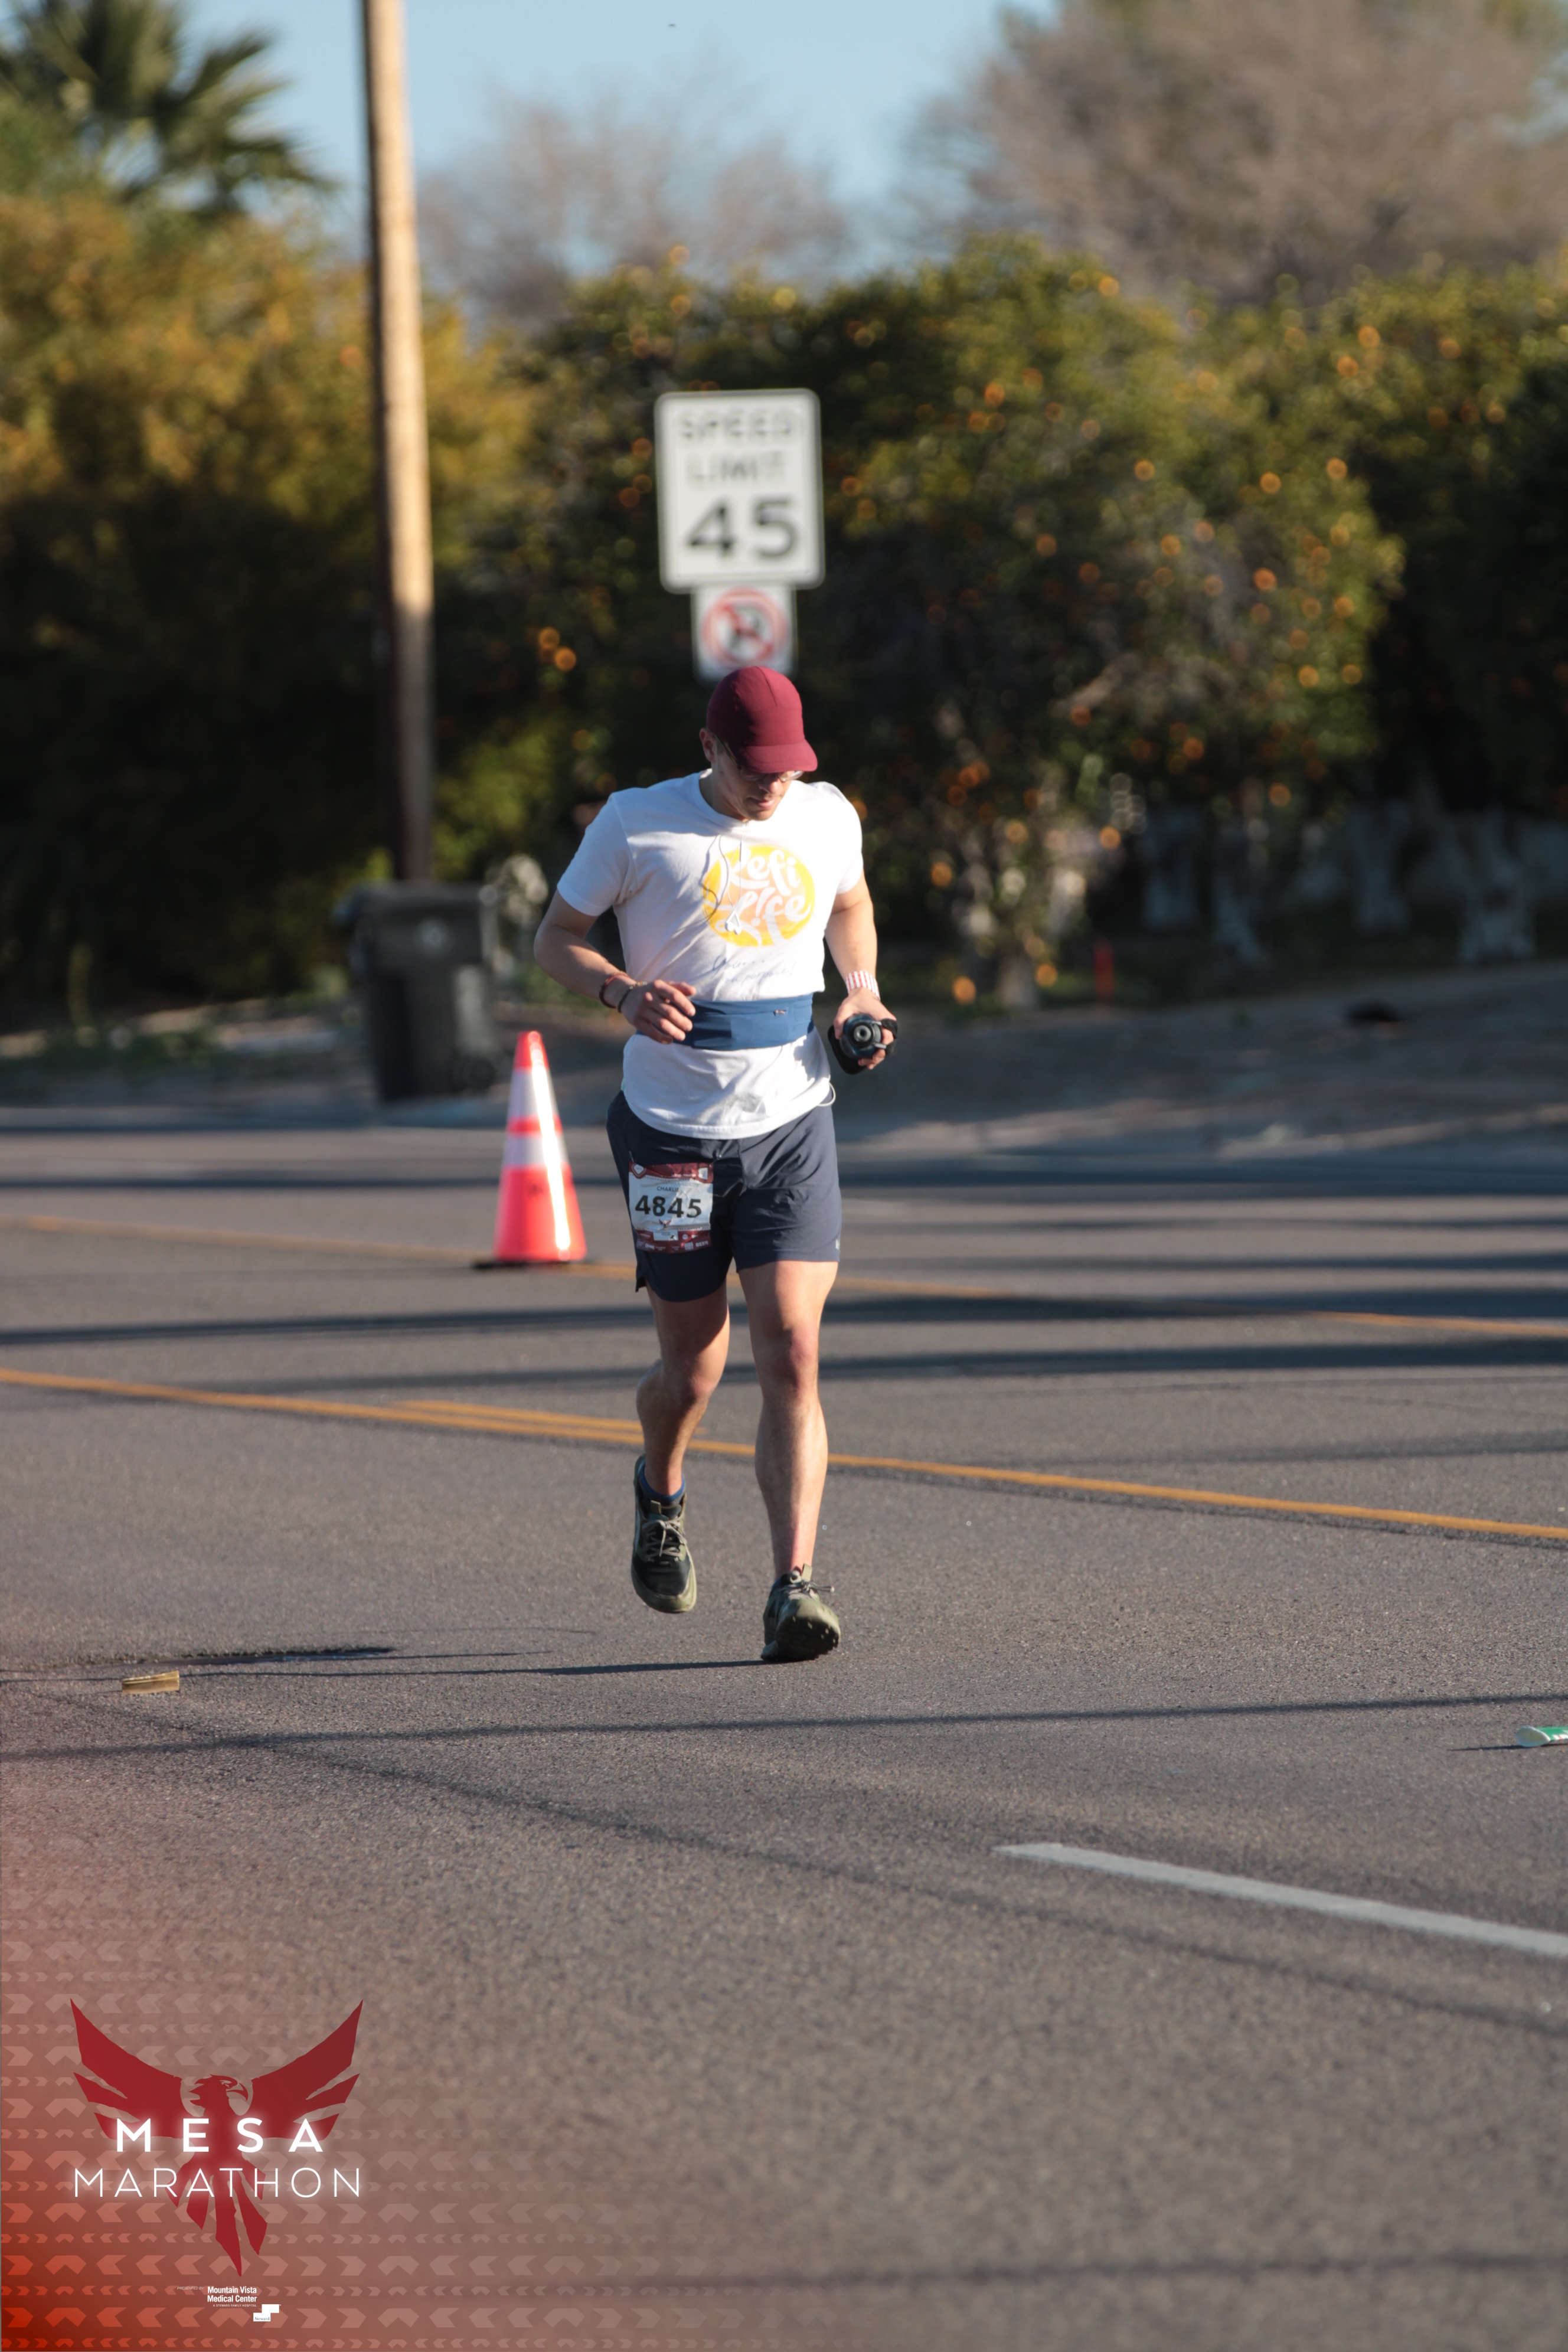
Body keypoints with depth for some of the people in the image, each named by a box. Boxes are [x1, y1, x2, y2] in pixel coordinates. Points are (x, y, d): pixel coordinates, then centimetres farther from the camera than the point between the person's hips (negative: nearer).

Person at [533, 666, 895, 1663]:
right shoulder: (636, 824, -5)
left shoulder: (827, 816, 5)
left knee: (792, 1355, -13)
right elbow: (557, 936, 4)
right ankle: (660, 1491, 42)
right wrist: (623, 990, -17)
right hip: (673, 1131, -2)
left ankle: (795, 1588, -16)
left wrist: (862, 990, 7)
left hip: (794, 1127, 2)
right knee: (693, 1371, 7)